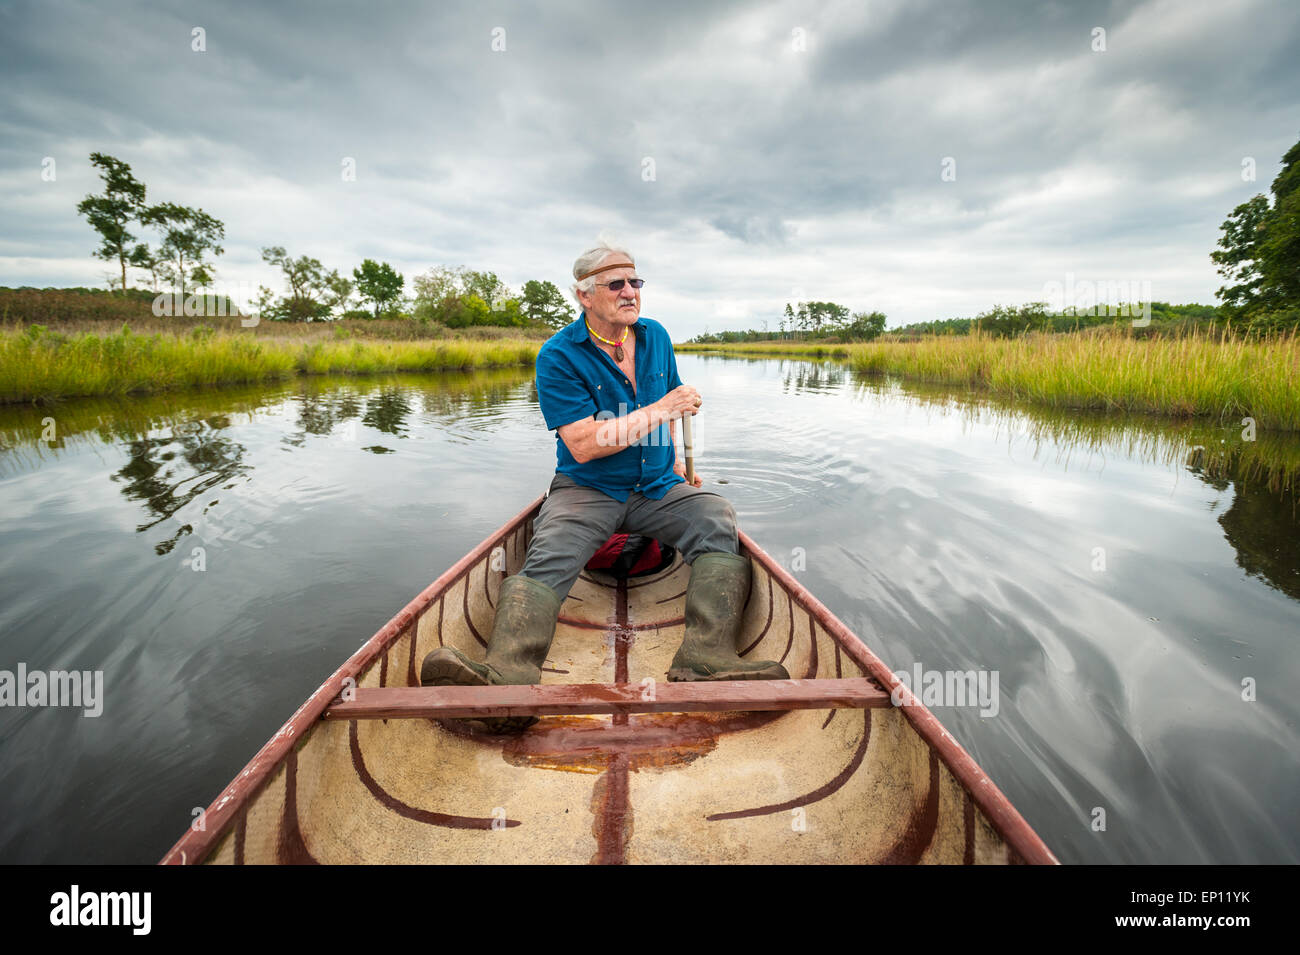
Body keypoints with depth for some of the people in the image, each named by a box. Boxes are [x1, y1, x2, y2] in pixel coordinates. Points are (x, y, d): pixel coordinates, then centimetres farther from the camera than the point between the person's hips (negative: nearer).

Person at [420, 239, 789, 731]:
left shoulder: (656, 337, 9)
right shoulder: (559, 355, -10)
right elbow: (582, 446, -19)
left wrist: (676, 461, 15)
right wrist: (661, 411, -18)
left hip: (658, 488, 4)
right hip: (586, 491, -4)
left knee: (717, 518, -22)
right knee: (549, 556, -30)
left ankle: (708, 658, -34)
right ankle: (507, 674, -46)